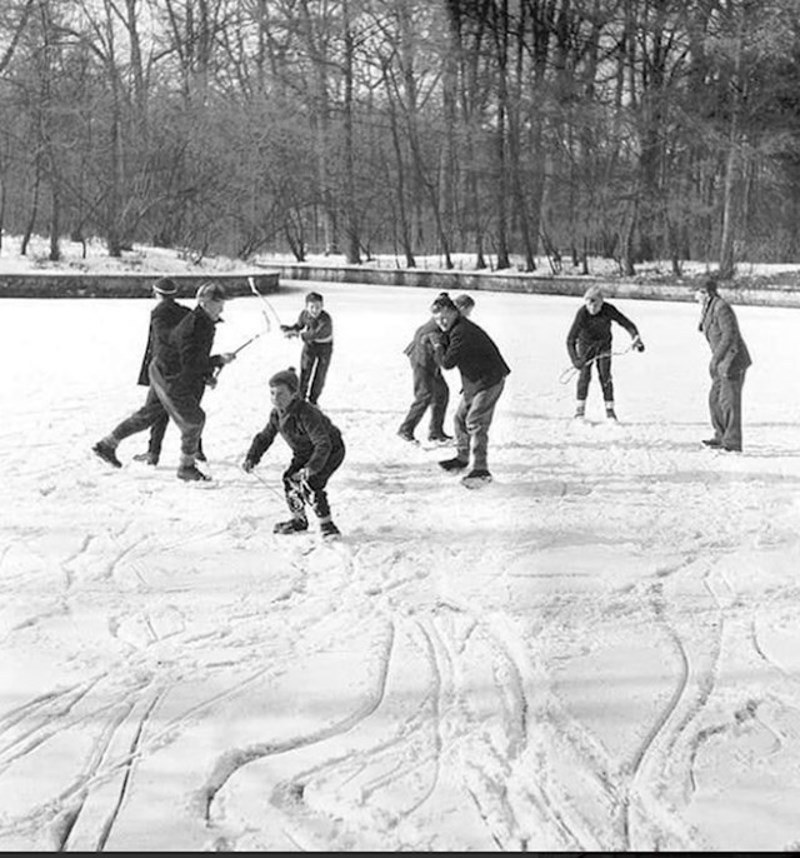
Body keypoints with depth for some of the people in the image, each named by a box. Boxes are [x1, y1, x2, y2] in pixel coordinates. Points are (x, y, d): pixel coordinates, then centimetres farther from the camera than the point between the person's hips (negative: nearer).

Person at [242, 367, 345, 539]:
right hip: (304, 453, 8)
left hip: (331, 451, -8)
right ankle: (299, 520, 22)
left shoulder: (307, 414, -36)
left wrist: (311, 467, -52)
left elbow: (323, 444, -40)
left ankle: (326, 524, -7)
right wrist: (251, 458, -10)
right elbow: (264, 437, 4)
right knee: (290, 479, 0)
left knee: (310, 484, -23)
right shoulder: (276, 414, -10)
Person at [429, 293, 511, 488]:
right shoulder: (454, 330, 11)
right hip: (474, 382, 11)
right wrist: (441, 344, -4)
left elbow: (447, 363, -20)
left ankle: (481, 470, -14)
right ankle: (462, 458, 36)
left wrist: (439, 348, -3)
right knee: (460, 419, 18)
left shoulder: (461, 332, -22)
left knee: (475, 422, -15)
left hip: (489, 380, -11)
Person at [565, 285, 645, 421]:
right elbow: (570, 340, -31)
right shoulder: (582, 314, -31)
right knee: (584, 374, -9)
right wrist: (575, 360, -42)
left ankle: (610, 410, 3)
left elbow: (627, 323, -19)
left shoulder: (608, 310, -27)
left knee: (605, 375, -5)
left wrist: (636, 338, -36)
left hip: (604, 344, 1)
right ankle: (580, 410, 1)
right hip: (585, 344, -1)